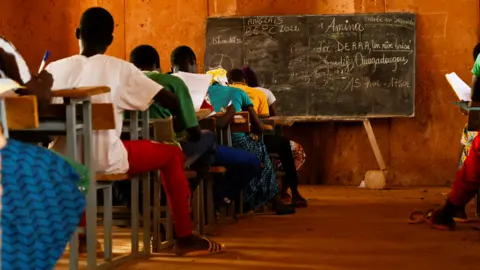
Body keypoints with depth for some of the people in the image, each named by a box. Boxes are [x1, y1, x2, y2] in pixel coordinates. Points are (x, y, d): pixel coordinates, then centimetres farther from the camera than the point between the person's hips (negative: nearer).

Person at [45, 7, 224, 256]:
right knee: (172, 154, 18)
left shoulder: (55, 68, 2)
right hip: (104, 160, -4)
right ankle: (185, 239, 20)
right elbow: (173, 102, -4)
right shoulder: (120, 69, -4)